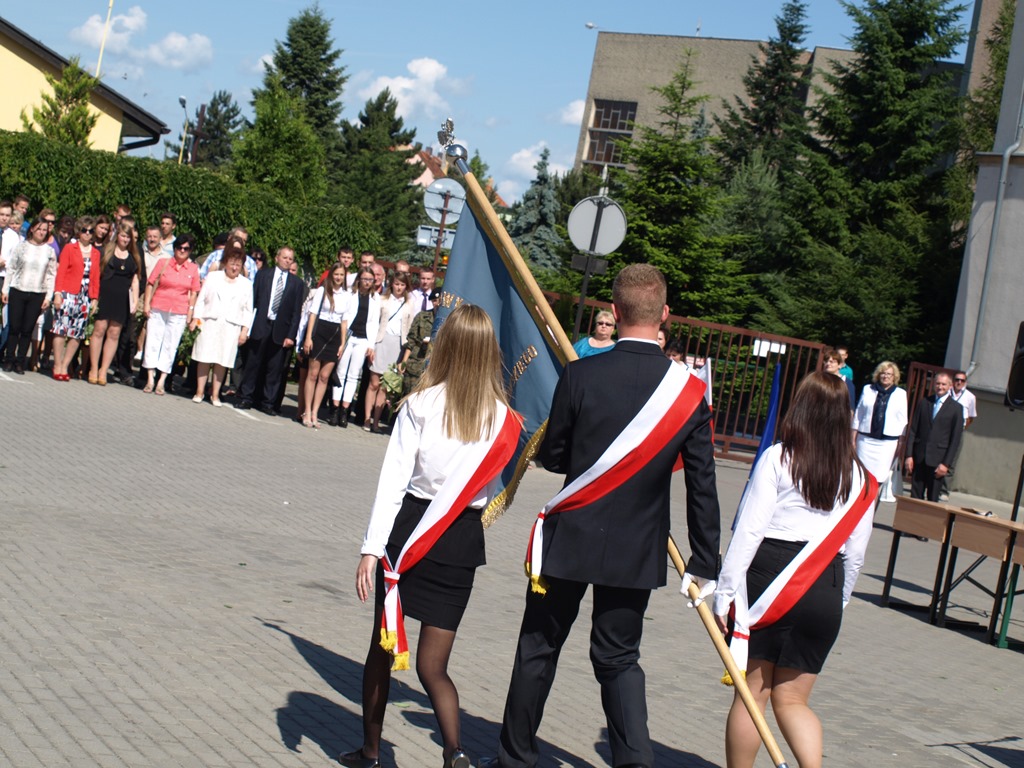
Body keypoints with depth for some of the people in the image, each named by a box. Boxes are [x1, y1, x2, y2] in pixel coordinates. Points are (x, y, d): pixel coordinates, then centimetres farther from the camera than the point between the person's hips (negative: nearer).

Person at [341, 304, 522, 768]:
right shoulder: (502, 416, -2)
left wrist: (372, 547, -12)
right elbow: (489, 487, 7)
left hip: (411, 526, -2)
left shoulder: (422, 403, -9)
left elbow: (394, 478, -12)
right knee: (432, 665, 9)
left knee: (382, 647, 15)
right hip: (463, 537, 2)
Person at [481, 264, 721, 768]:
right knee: (619, 658, 15)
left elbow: (552, 457, -3)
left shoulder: (580, 375, -13)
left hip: (569, 538, -1)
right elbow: (703, 486, -4)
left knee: (539, 649, 14)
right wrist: (705, 564, 3)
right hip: (637, 552, 2)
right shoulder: (690, 390, -7)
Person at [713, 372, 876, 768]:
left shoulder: (778, 458, -5)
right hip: (825, 592, 4)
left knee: (752, 693, 6)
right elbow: (855, 551, 10)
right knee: (791, 699, 12)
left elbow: (749, 528, -9)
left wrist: (726, 589, -7)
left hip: (770, 581, -4)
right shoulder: (859, 476, 7)